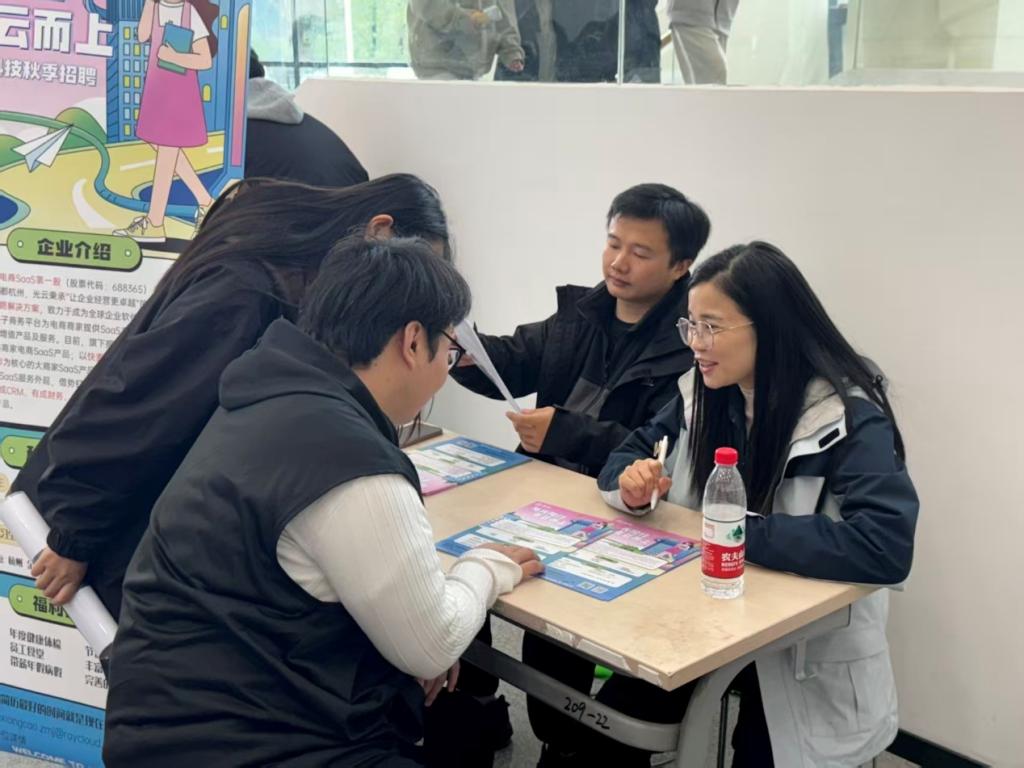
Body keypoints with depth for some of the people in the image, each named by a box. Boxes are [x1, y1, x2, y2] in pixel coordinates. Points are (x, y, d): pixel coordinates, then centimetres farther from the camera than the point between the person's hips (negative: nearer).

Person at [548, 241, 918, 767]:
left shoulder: (848, 419, -20)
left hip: (809, 648, -5)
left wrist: (744, 530, -29)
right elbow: (628, 453, 8)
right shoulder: (702, 393, -1)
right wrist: (632, 483, -17)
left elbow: (887, 546, -33)